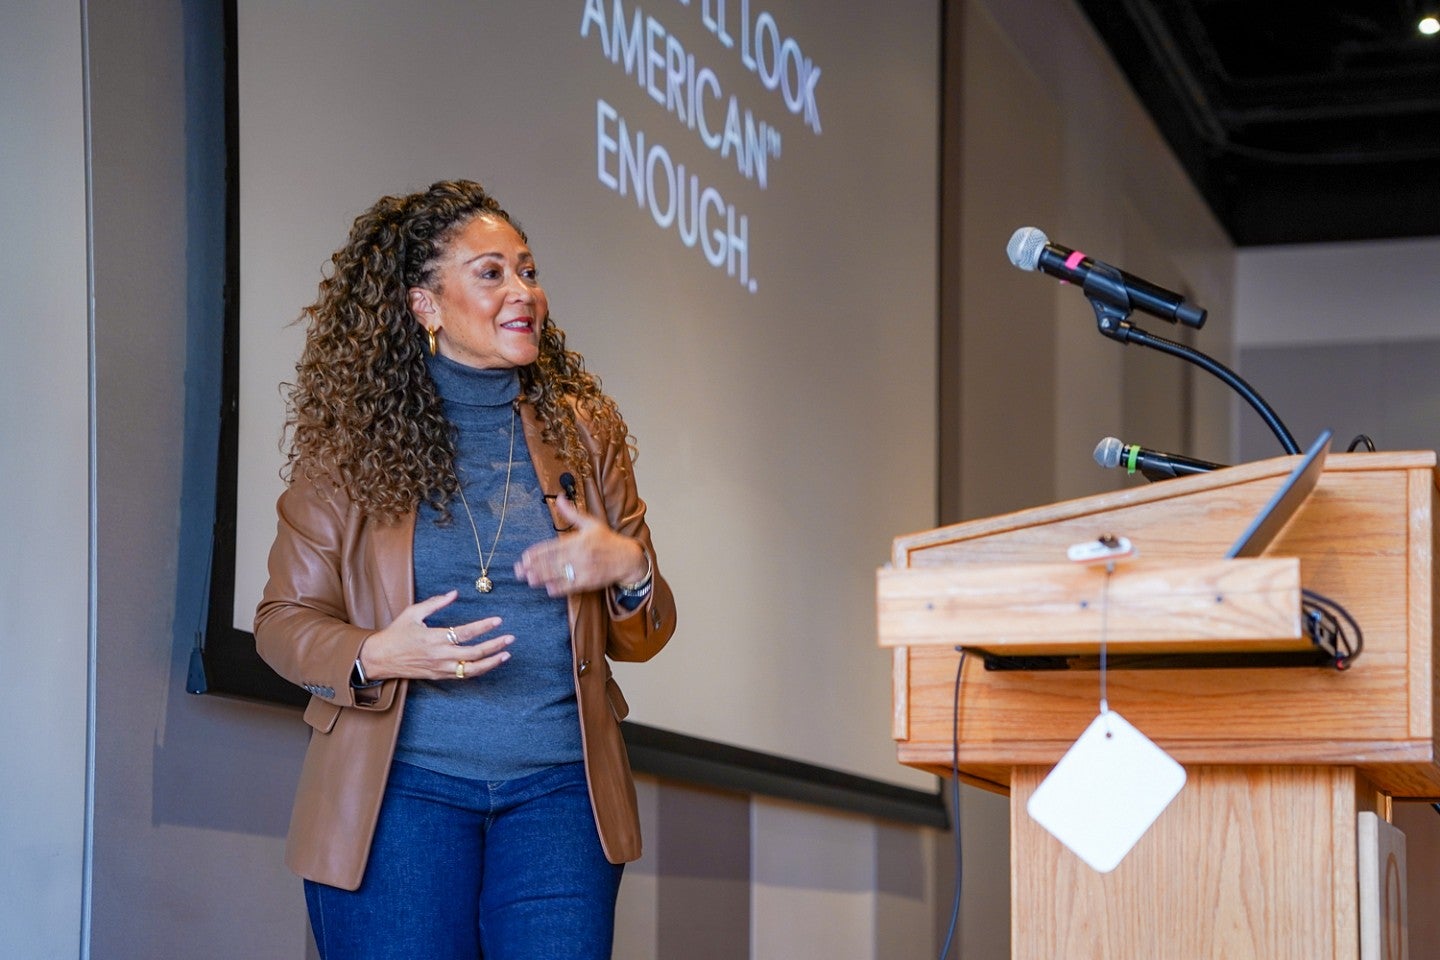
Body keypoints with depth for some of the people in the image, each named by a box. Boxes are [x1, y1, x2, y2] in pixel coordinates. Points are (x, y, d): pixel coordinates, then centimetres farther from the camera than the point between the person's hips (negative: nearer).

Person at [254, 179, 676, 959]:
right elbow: (283, 620, 4)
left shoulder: (583, 432, 11)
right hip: (401, 785, -2)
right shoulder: (351, 442, 3)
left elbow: (641, 637, 13)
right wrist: (375, 657, -16)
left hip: (557, 789, 2)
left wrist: (628, 569, -9)